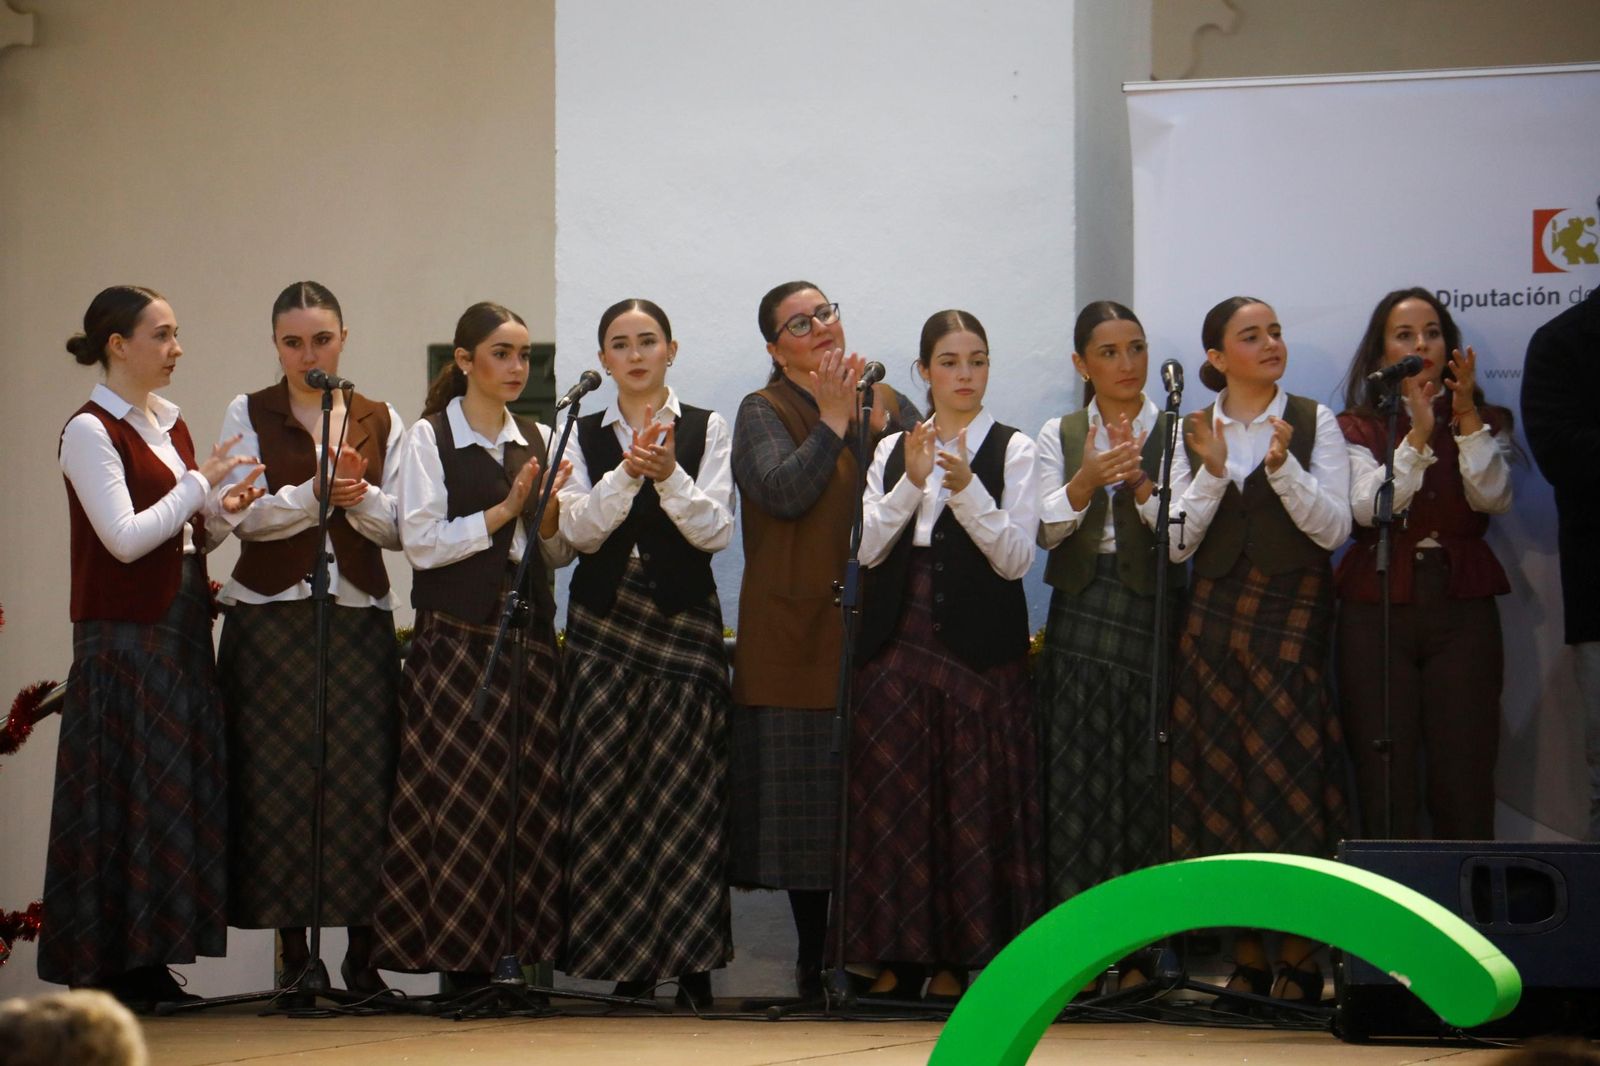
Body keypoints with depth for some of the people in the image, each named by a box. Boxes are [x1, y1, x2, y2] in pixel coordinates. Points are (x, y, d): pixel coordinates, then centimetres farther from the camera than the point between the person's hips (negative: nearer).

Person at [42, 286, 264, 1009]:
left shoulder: (170, 425, 14)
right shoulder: (91, 431, -10)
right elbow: (126, 537, -18)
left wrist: (223, 512, -2)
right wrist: (200, 484, -12)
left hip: (181, 635, 8)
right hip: (123, 639, -8)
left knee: (179, 789, 6)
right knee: (120, 793, -5)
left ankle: (148, 962, 11)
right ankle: (103, 969, 1)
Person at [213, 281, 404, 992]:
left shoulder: (381, 422, 11)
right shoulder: (248, 415, 6)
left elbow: (399, 529, 6)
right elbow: (240, 515, -5)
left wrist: (361, 495, -13)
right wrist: (316, 493, -15)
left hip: (360, 619, 1)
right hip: (269, 619, -1)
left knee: (362, 775, -5)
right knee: (278, 779, -3)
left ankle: (362, 952, 1)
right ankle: (292, 951, 4)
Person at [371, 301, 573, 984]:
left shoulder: (538, 440, 14)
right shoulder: (429, 439, 0)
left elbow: (559, 554, 15)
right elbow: (421, 542, -9)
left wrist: (550, 516, -5)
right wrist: (503, 511, -10)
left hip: (529, 637, 4)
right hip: (456, 639, -4)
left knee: (536, 792, -1)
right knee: (461, 794, -5)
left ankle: (528, 944, 5)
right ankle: (459, 952, 1)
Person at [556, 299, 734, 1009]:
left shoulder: (706, 430, 6)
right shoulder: (584, 436, 10)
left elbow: (716, 531, -2)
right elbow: (578, 531, -1)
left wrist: (669, 475, -17)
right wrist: (627, 473, -15)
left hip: (683, 623, -2)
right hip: (604, 622, 2)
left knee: (685, 788, -6)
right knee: (608, 784, -3)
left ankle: (692, 957, -1)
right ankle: (627, 956, 3)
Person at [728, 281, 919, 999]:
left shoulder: (888, 402, 16)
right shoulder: (763, 412, 3)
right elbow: (784, 491, -15)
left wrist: (879, 423, -8)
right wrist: (833, 419, -11)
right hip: (802, 633, -3)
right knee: (810, 799, -2)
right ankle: (815, 958, 5)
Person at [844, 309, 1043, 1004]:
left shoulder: (1012, 450, 2)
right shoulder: (892, 450, 12)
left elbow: (1016, 557, -6)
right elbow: (868, 547, 1)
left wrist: (966, 489, -18)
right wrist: (913, 481, -12)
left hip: (979, 649, -3)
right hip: (897, 643, 3)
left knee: (972, 800, -3)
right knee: (893, 795, 2)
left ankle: (956, 958, 4)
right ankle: (899, 954, 8)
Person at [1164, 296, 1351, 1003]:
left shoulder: (1314, 423, 3)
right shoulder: (1194, 433, 9)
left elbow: (1334, 529, -5)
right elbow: (1177, 544, 4)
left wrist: (1282, 466, -17)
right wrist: (1212, 472, -9)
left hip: (1292, 620, -3)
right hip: (1215, 619, 3)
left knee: (1289, 781, -8)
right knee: (1221, 782, 0)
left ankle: (1299, 957, -2)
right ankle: (1246, 957, 7)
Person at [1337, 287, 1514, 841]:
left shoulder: (1486, 422, 11)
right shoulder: (1358, 427, 8)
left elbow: (1493, 499, -7)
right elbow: (1368, 507, -10)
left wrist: (1467, 417, -15)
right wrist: (1417, 435, -18)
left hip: (1462, 608, 1)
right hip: (1377, 607, -1)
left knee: (1464, 774, -4)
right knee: (1384, 779, -4)